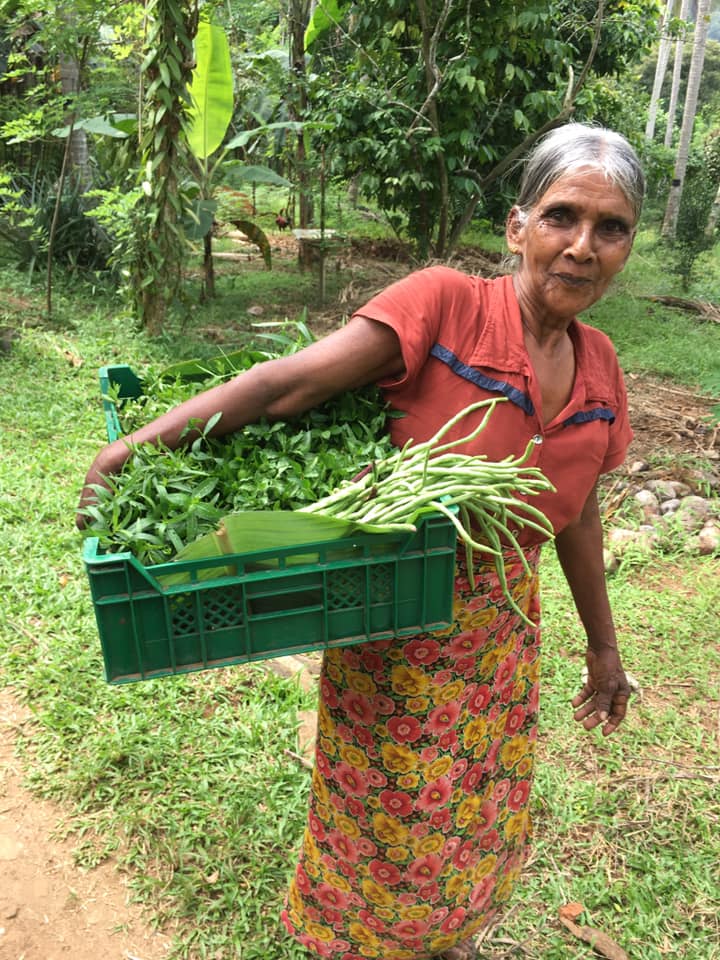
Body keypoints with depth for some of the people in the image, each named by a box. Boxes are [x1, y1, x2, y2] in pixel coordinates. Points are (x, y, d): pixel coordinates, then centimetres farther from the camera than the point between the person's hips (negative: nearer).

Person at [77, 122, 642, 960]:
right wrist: (142, 441, -33)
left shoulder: (598, 365, 0)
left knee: (474, 816, 24)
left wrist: (603, 645, 17)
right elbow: (292, 382, -26)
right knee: (388, 816, 15)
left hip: (502, 631, 6)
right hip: (396, 628, -5)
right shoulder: (446, 303, -19)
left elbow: (575, 515, 9)